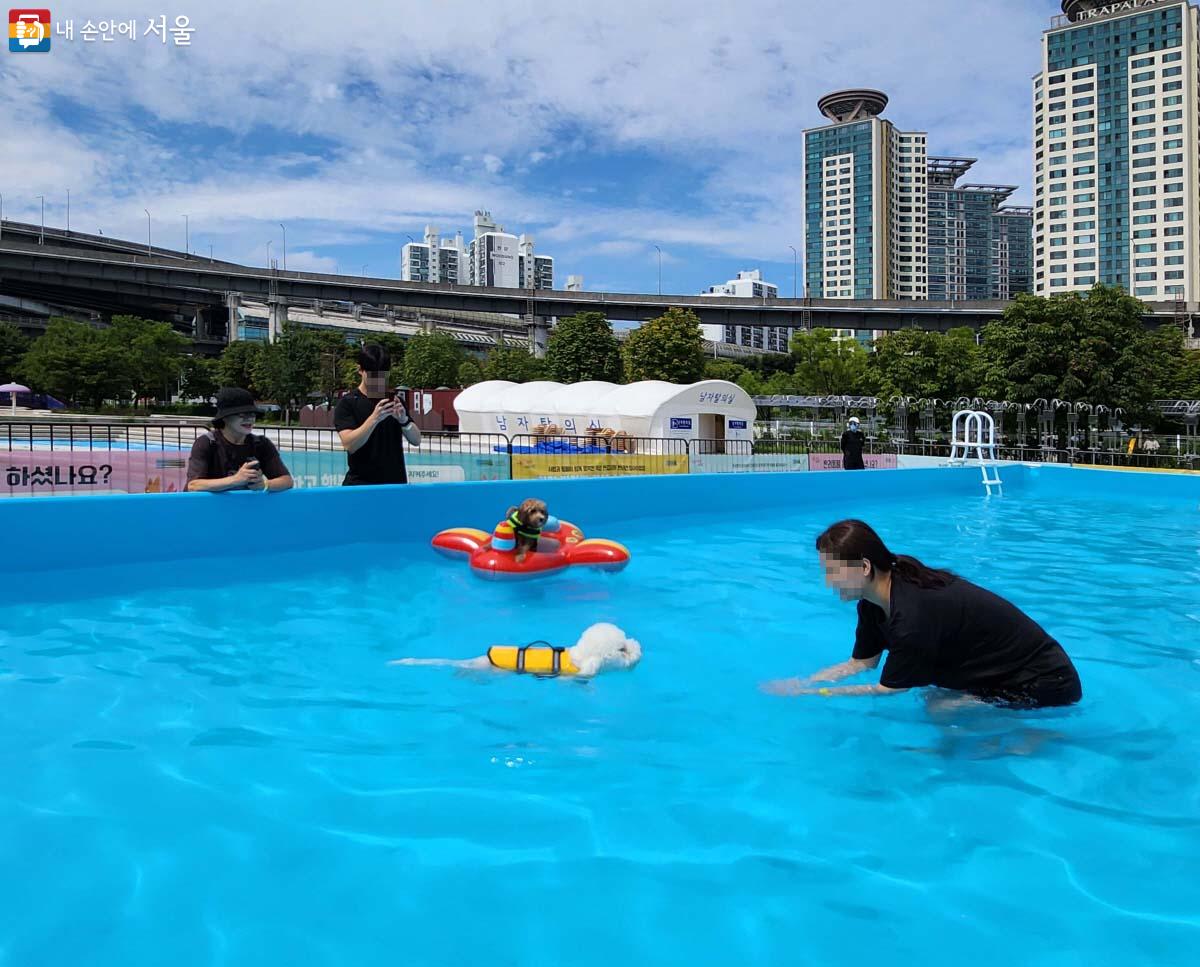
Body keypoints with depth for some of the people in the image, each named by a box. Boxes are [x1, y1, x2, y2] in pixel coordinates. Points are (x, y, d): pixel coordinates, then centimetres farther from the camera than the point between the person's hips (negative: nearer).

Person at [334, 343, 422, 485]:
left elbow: (416, 440, 4)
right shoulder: (347, 403, -4)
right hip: (360, 484, -4)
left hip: (396, 483, 4)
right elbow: (349, 444, -16)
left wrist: (403, 420, -16)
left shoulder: (393, 400, 9)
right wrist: (374, 419, -29)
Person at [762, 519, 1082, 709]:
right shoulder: (875, 599, -4)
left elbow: (889, 690, -21)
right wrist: (803, 682, -7)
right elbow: (861, 662, 5)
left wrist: (813, 693, -18)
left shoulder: (912, 616, -32)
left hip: (1045, 687, -9)